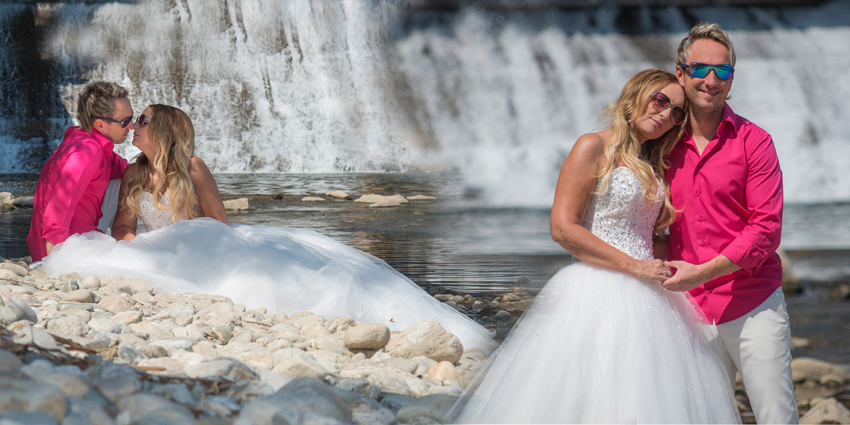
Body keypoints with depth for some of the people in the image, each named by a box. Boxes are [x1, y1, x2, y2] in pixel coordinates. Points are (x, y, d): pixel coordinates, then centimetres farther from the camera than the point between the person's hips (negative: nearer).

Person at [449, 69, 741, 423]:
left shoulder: (650, 166, 19)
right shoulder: (594, 148, -4)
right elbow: (563, 228, -13)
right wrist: (635, 266, -14)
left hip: (645, 296, 7)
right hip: (598, 292, -7)